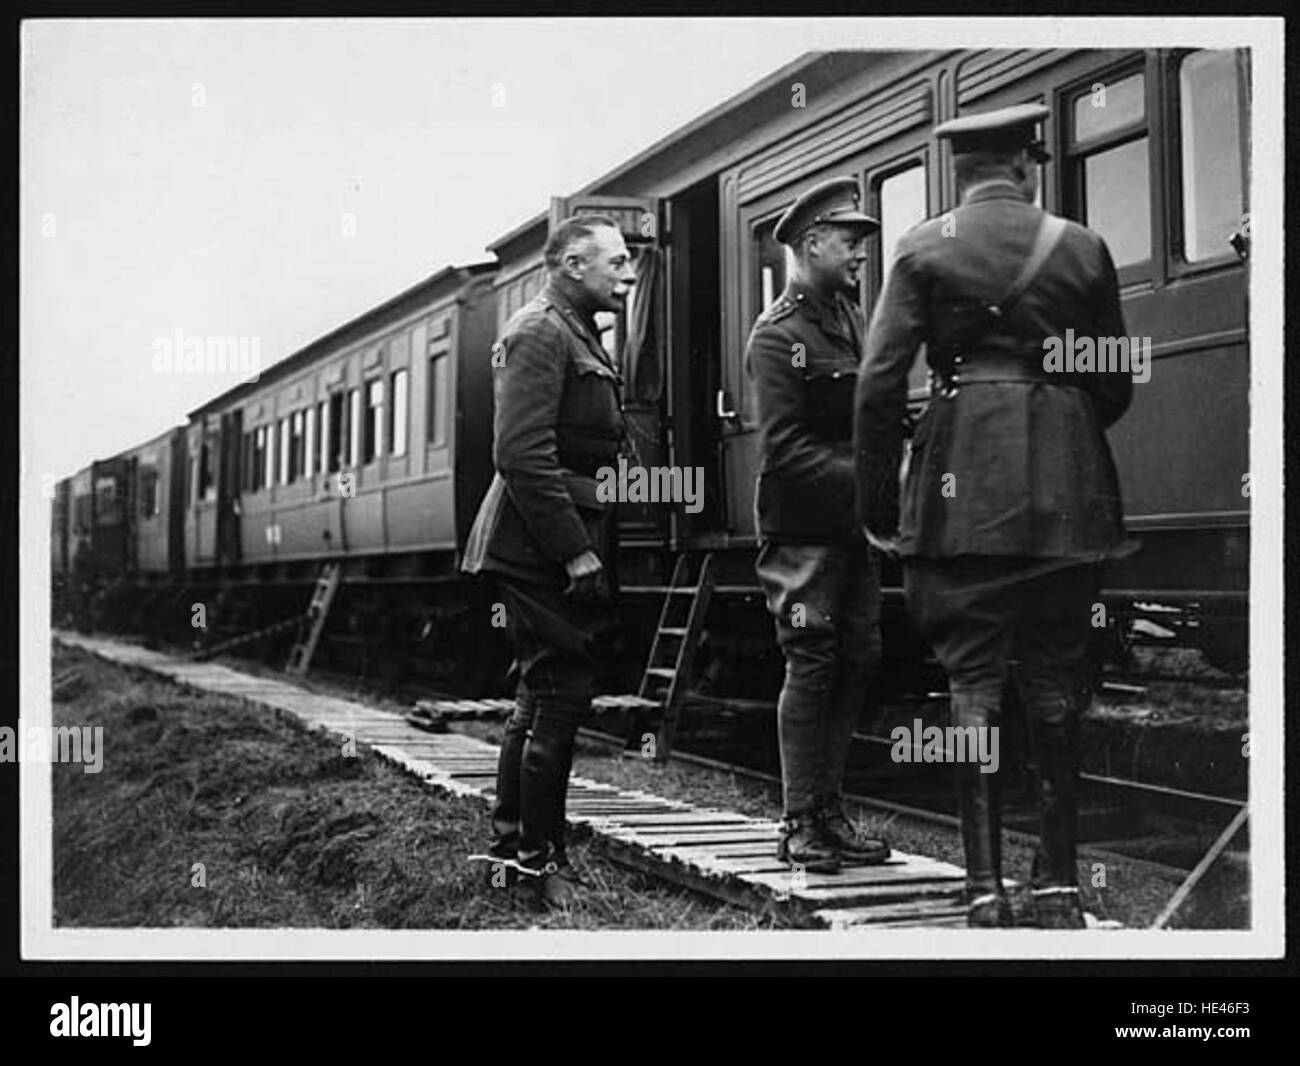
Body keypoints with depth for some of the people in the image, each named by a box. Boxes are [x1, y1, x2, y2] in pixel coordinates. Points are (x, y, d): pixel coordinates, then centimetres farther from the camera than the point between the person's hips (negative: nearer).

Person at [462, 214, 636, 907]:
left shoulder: (579, 336, 21)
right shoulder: (539, 332, -12)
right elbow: (523, 455, -22)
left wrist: (590, 548, 18)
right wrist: (575, 553, -23)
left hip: (557, 549, 11)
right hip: (544, 549, -11)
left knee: (542, 694, 16)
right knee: (559, 696, -6)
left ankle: (509, 841, 26)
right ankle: (540, 861, 3)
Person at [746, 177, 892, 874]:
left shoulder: (854, 316, 13)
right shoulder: (778, 335, -11)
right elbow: (784, 449, -17)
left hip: (854, 524, 8)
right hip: (803, 526, -8)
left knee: (858, 660, 8)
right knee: (812, 666, -4)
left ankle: (831, 812, 17)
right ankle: (800, 825, 4)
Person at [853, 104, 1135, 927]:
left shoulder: (923, 249, 3)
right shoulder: (1081, 248, 6)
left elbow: (880, 385, -4)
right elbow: (1115, 388, 9)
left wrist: (878, 505, 3)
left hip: (963, 488, -1)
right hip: (1066, 490, 1)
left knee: (973, 681, 2)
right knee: (1056, 687, 9)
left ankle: (986, 888, 1)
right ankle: (1058, 883, 12)